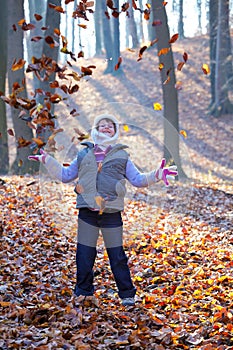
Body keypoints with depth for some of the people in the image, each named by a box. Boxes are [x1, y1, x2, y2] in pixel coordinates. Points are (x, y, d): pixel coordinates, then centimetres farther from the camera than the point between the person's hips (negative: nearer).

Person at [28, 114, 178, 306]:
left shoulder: (121, 155, 12)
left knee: (117, 256, 1)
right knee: (84, 255, 4)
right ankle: (83, 292, 19)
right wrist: (47, 160, 16)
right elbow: (66, 175, 21)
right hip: (87, 213, 1)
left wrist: (157, 174, -2)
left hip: (112, 213, -1)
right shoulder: (84, 154, 15)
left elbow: (138, 179, 12)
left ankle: (127, 294, 12)